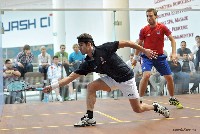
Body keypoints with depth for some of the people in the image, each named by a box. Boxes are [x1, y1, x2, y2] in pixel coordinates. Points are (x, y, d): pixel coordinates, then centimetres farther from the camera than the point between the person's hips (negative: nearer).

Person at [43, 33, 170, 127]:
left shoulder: (104, 48, -22)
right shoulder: (88, 63, -6)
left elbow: (126, 43, -17)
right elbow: (71, 77, -6)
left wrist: (144, 50, -16)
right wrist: (53, 86, -13)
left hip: (126, 78, -5)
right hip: (113, 79, 5)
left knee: (138, 109, -2)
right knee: (91, 86, -13)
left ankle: (156, 106, 28)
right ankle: (89, 118, -8)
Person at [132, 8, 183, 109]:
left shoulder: (162, 27, -6)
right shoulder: (144, 30, -5)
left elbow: (172, 40, 0)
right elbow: (139, 44, 9)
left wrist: (174, 53, -11)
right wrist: (135, 58, 12)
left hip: (160, 56, 2)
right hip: (147, 56, -2)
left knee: (169, 78, 6)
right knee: (146, 75, -26)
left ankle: (172, 99, 29)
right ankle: (140, 100, -15)